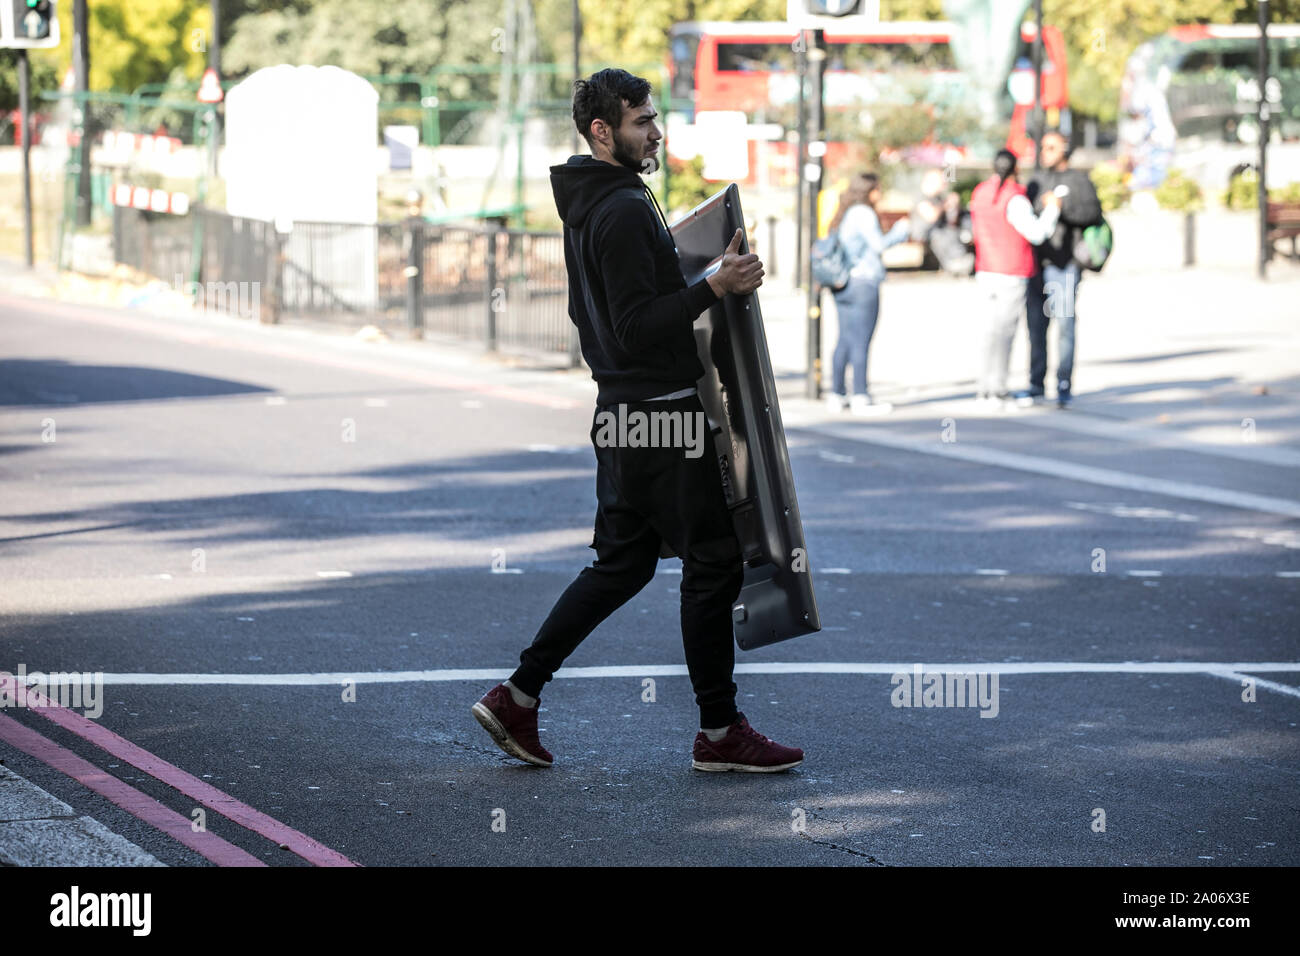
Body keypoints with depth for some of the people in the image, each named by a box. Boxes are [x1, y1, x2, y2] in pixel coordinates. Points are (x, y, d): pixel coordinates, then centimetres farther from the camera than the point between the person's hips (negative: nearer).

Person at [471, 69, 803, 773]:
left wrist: (687, 276, 28)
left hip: (621, 416, 10)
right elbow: (638, 328, -24)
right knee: (713, 563, -2)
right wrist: (713, 288, -28)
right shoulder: (625, 211, -19)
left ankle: (517, 698, 13)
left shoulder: (587, 207, 14)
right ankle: (719, 734, 4)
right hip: (659, 415, -10)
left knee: (621, 564, 15)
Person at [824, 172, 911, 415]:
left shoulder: (844, 215, 17)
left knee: (845, 340, 12)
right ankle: (861, 398, -8)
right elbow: (879, 244, -16)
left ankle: (836, 395, 13)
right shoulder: (863, 213, -10)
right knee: (861, 341, -8)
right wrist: (901, 232, 0)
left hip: (842, 284, 9)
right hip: (862, 282, -9)